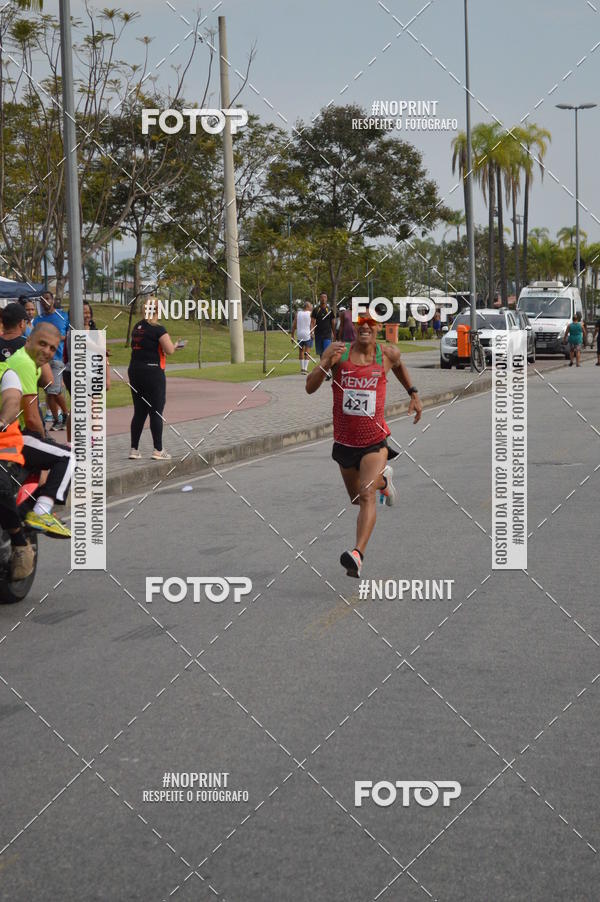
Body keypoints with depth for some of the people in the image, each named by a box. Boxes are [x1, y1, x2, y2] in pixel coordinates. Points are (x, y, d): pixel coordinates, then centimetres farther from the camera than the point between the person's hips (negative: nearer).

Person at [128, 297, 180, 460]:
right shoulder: (158, 329, -12)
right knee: (156, 412, 0)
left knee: (139, 412, 11)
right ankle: (158, 450, 3)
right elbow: (169, 349, -16)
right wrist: (175, 345, 8)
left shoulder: (137, 327, 10)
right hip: (153, 372, -7)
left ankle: (134, 449, 10)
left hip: (134, 371, 7)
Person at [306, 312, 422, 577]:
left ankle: (357, 555, -32)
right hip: (344, 440, 2)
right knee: (356, 498, 22)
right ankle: (382, 479, 55)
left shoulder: (387, 354, -3)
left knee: (366, 495, -23)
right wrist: (327, 363, -31)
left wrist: (413, 394, 21)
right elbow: (310, 388, -16)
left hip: (374, 440, -2)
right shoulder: (338, 351, -8)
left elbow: (399, 365, 24)